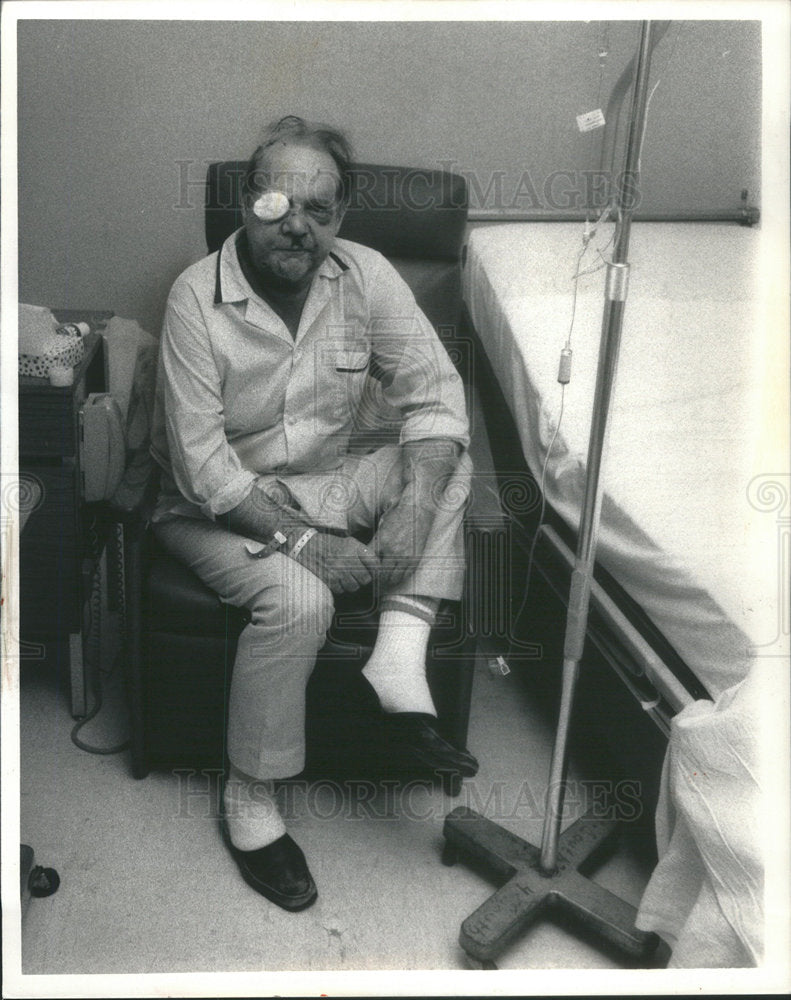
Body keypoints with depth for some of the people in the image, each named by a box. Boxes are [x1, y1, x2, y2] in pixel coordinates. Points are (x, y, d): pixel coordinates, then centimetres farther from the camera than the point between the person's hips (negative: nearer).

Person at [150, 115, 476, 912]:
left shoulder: (367, 277, -8)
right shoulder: (196, 299, -18)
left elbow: (435, 392, -13)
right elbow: (203, 467, -21)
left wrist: (413, 506, -29)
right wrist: (300, 539, -27)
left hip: (330, 480, 5)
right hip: (222, 504, -4)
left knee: (447, 461, -18)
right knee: (298, 598, -30)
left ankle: (398, 663, -24)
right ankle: (249, 798, -8)